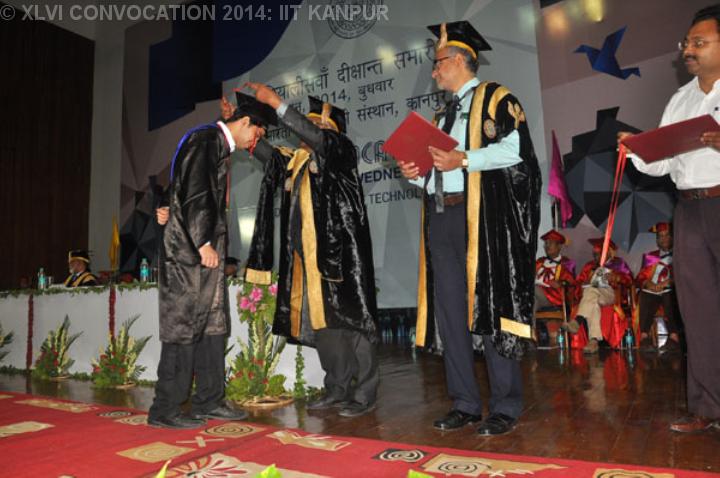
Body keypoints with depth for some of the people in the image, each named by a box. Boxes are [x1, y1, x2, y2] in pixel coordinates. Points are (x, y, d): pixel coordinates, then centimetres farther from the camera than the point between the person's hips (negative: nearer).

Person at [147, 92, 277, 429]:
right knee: (184, 328, -5)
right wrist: (204, 244, -20)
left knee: (213, 326, 10)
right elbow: (193, 193, -19)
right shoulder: (204, 139, -9)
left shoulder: (217, 145, 20)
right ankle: (164, 410, 6)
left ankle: (208, 402, 19)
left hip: (204, 251, 10)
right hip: (189, 252, -10)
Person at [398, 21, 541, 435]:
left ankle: (506, 407, 8)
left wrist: (463, 160, -18)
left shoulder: (495, 98, 4)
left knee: (488, 308, -5)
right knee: (450, 311, 5)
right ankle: (466, 404, 15)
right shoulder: (446, 114, 25)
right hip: (442, 217, 8)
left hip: (482, 216, -7)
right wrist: (418, 174, 6)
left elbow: (516, 148, -11)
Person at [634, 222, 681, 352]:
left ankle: (673, 338, -41)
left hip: (670, 290, -2)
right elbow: (640, 277, 13)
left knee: (670, 296, -35)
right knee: (644, 297, -32)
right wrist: (648, 284, -9)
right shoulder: (649, 256, 22)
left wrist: (666, 282, -16)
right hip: (651, 291, 2)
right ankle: (644, 337, -38)